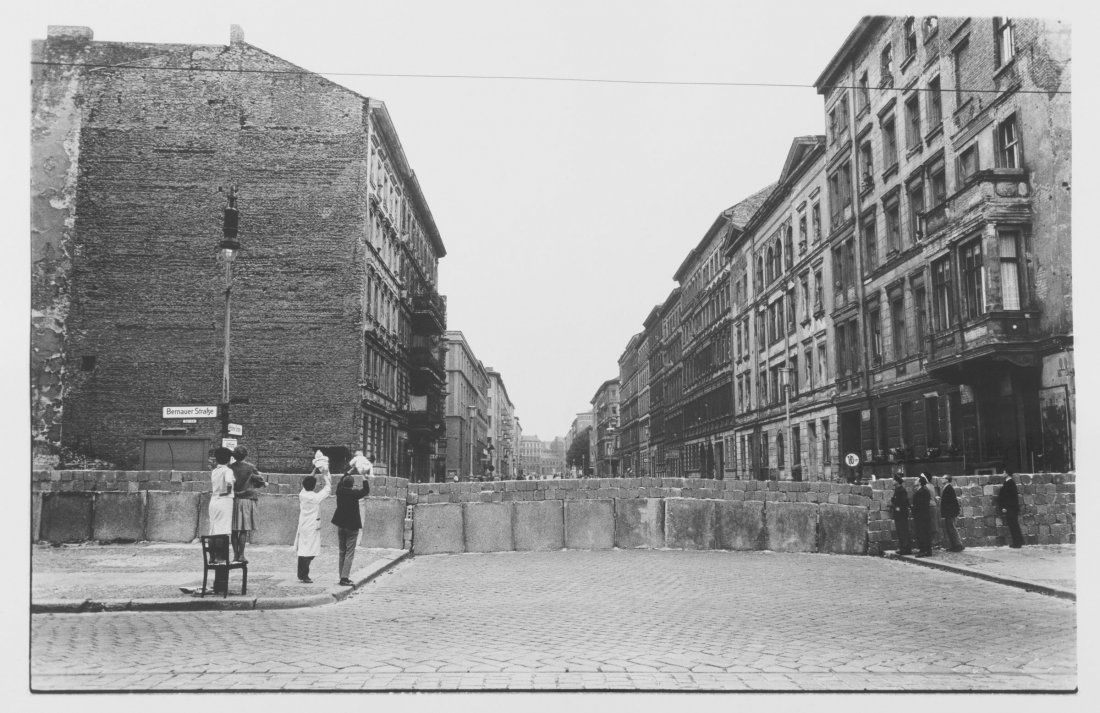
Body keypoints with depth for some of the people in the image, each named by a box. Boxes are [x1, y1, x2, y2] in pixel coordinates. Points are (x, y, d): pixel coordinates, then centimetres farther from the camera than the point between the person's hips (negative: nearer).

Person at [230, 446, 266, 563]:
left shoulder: (230, 468, 0)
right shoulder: (250, 468, -6)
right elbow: (259, 481, 2)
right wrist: (264, 484, 25)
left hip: (233, 500, 3)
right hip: (246, 499, -3)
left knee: (234, 530, 8)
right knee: (244, 529, 0)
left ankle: (235, 555, 9)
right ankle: (241, 555, -3)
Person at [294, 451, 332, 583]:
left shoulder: (302, 494, 1)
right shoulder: (315, 497, -15)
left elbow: (307, 481, 17)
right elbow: (328, 488, -5)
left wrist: (315, 470, 19)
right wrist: (326, 475, 4)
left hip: (302, 526, 7)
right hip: (312, 528, -7)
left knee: (302, 551, 12)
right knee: (309, 552, -3)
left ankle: (301, 575, 18)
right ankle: (304, 576, -2)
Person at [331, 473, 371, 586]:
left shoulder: (340, 491, -3)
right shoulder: (354, 493, -18)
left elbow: (341, 481, 18)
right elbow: (366, 491, -2)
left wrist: (350, 471, 26)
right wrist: (364, 478, 4)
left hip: (340, 525, 6)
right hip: (352, 526, -6)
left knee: (342, 552, 14)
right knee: (349, 553, -3)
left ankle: (342, 576, 17)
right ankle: (345, 577, -9)